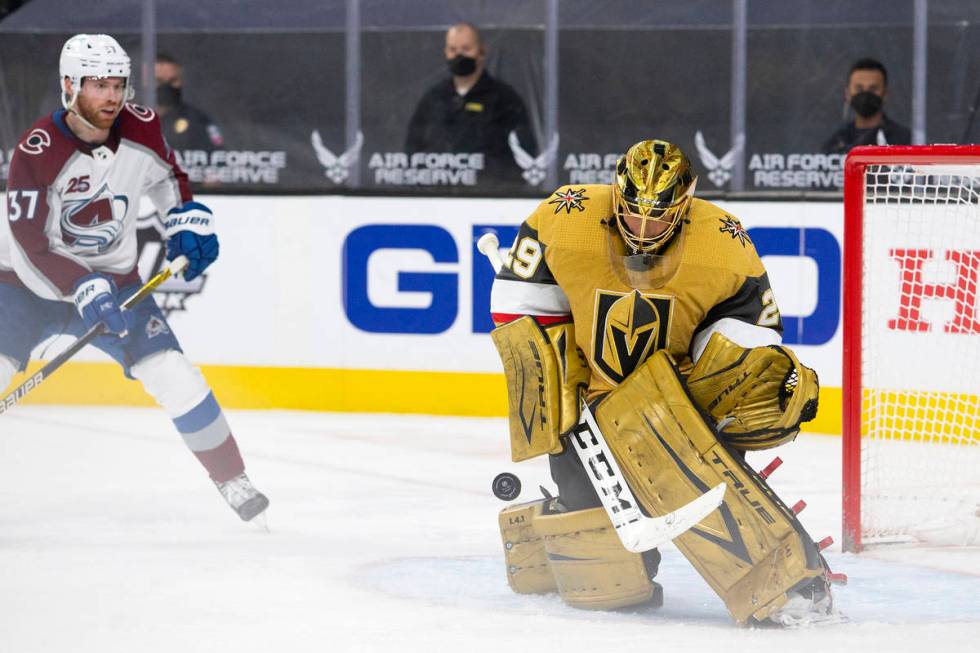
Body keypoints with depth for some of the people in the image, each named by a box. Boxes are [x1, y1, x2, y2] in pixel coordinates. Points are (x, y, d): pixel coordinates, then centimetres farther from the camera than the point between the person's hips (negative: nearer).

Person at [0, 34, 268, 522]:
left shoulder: (141, 129, -10)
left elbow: (168, 176, 14)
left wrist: (189, 222, -1)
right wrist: (82, 288, -37)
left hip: (112, 277, 3)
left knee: (173, 375, -9)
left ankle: (233, 480, 4)